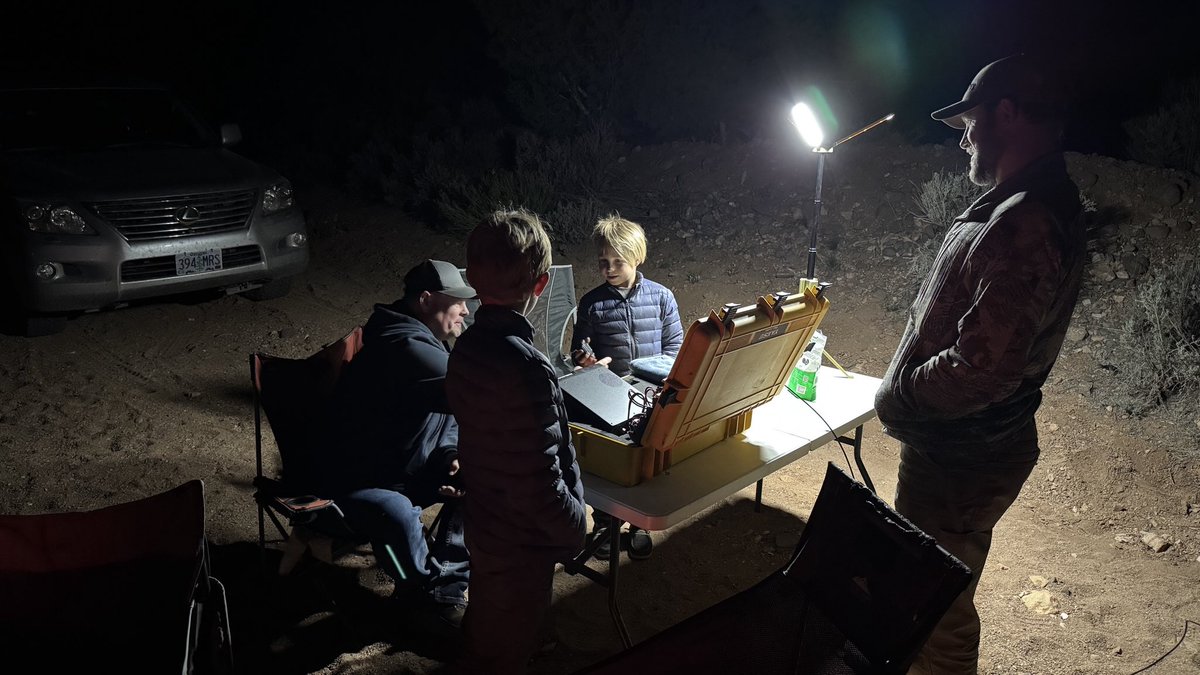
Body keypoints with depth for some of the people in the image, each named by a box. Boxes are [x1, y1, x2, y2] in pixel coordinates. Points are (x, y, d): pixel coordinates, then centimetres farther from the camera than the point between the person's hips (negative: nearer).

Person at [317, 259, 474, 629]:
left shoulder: (428, 344, 7)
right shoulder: (406, 348, -28)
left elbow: (446, 417, 14)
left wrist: (450, 456, -7)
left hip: (409, 470, 10)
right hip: (354, 484, -10)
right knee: (398, 514, -38)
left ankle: (445, 584, -2)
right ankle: (426, 591, -7)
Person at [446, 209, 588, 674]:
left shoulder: (468, 346, -6)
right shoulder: (525, 369, -32)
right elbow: (539, 483, -29)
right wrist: (575, 524, -12)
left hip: (483, 523, 8)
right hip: (520, 545, -8)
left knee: (481, 633, 29)